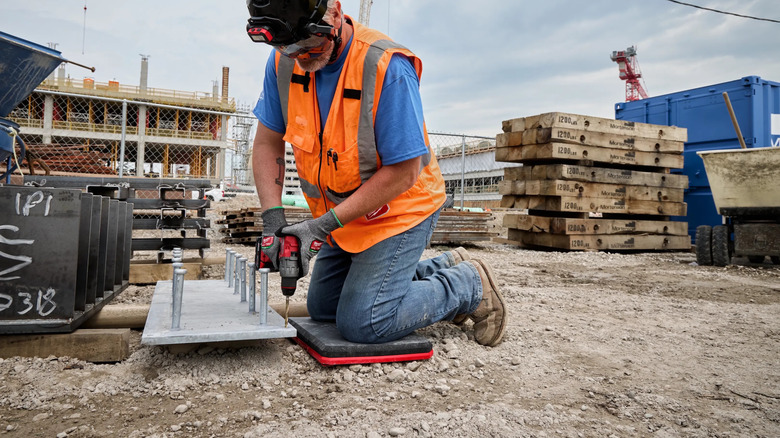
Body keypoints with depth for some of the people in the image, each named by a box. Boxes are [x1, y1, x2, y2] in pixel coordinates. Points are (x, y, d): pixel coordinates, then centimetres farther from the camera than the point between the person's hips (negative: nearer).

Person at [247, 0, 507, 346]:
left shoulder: (387, 67, -29)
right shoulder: (284, 61, -9)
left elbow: (402, 174, -27)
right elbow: (268, 142, -2)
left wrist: (324, 224, -25)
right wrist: (273, 216, -15)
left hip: (399, 210, -7)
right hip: (345, 214, 8)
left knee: (362, 324, -12)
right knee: (322, 309, 18)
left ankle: (469, 286, 9)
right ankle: (441, 268, 23)